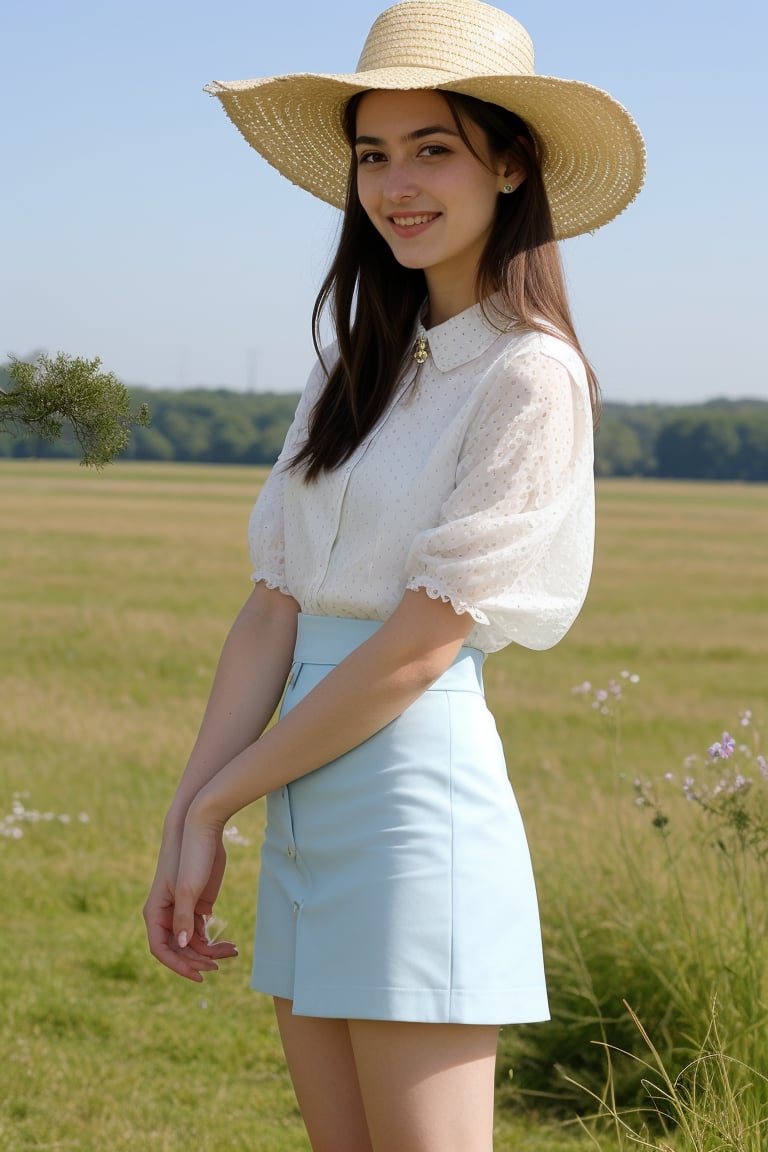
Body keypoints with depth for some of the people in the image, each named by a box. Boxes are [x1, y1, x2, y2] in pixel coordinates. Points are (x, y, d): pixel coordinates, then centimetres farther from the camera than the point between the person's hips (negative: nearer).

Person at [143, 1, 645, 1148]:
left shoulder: (529, 376, -11)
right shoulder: (359, 364, 12)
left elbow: (420, 642, -14)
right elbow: (274, 607, 7)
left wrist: (217, 798, -7)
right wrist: (184, 825, -1)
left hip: (419, 797, -7)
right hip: (306, 809, 8)